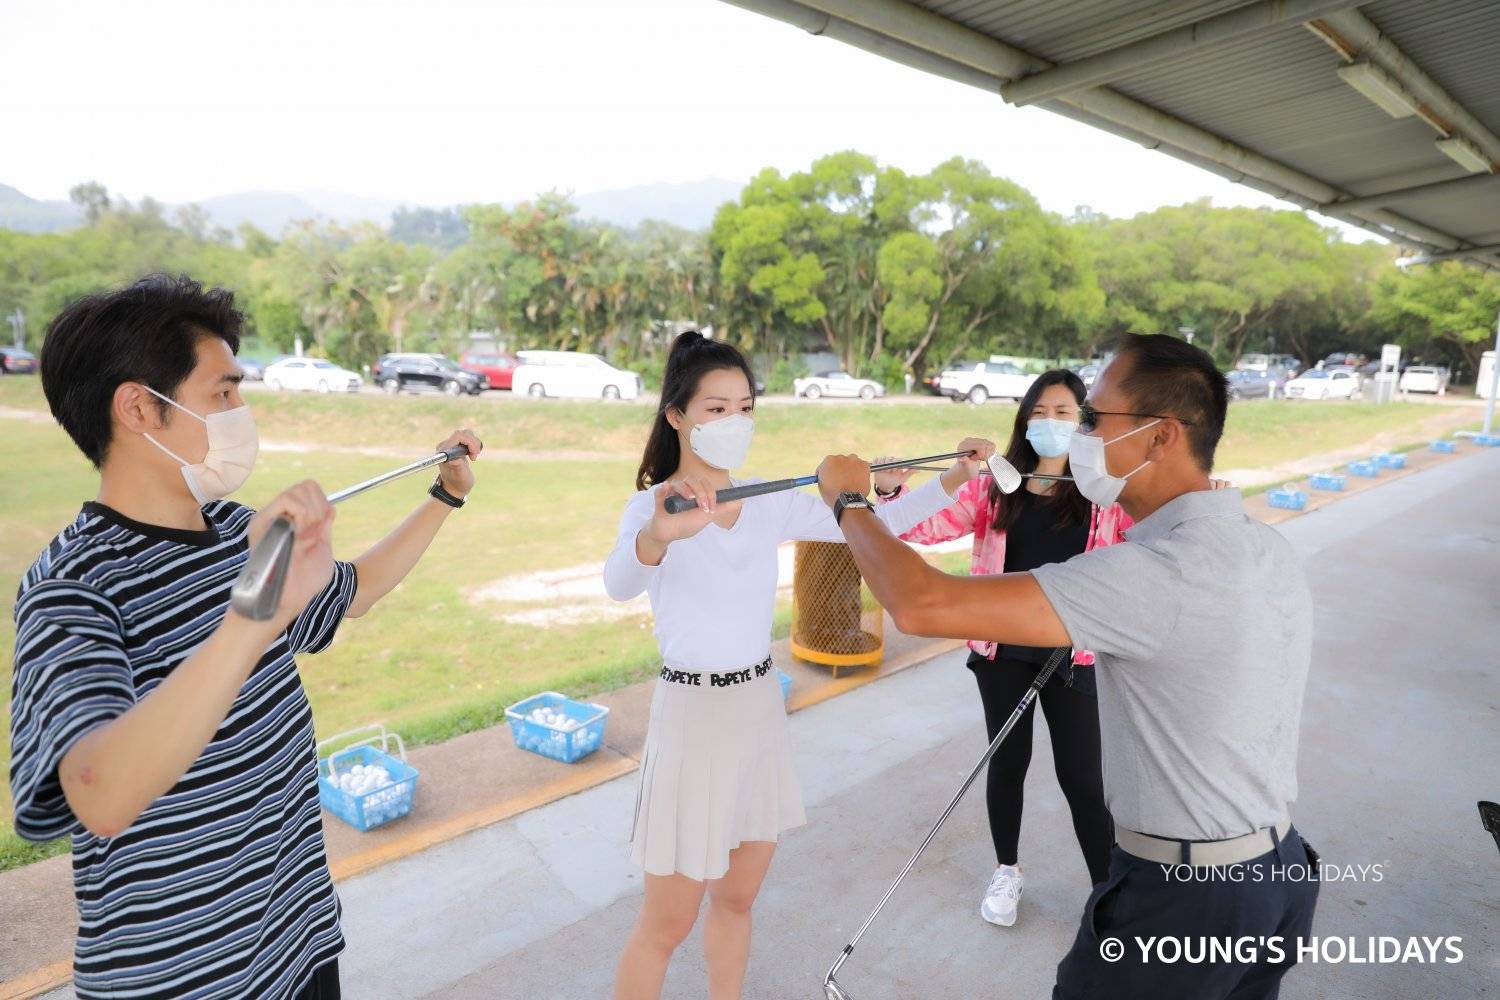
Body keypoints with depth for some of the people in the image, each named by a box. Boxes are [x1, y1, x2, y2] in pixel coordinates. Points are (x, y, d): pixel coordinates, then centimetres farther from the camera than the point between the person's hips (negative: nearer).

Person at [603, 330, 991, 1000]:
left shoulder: (771, 504, 1)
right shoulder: (653, 504, -15)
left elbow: (871, 526, 1)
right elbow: (618, 584, -36)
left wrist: (952, 480, -11)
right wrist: (660, 534, -58)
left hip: (762, 707, 5)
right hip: (692, 713, -5)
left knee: (737, 899, 21)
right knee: (667, 924, 9)